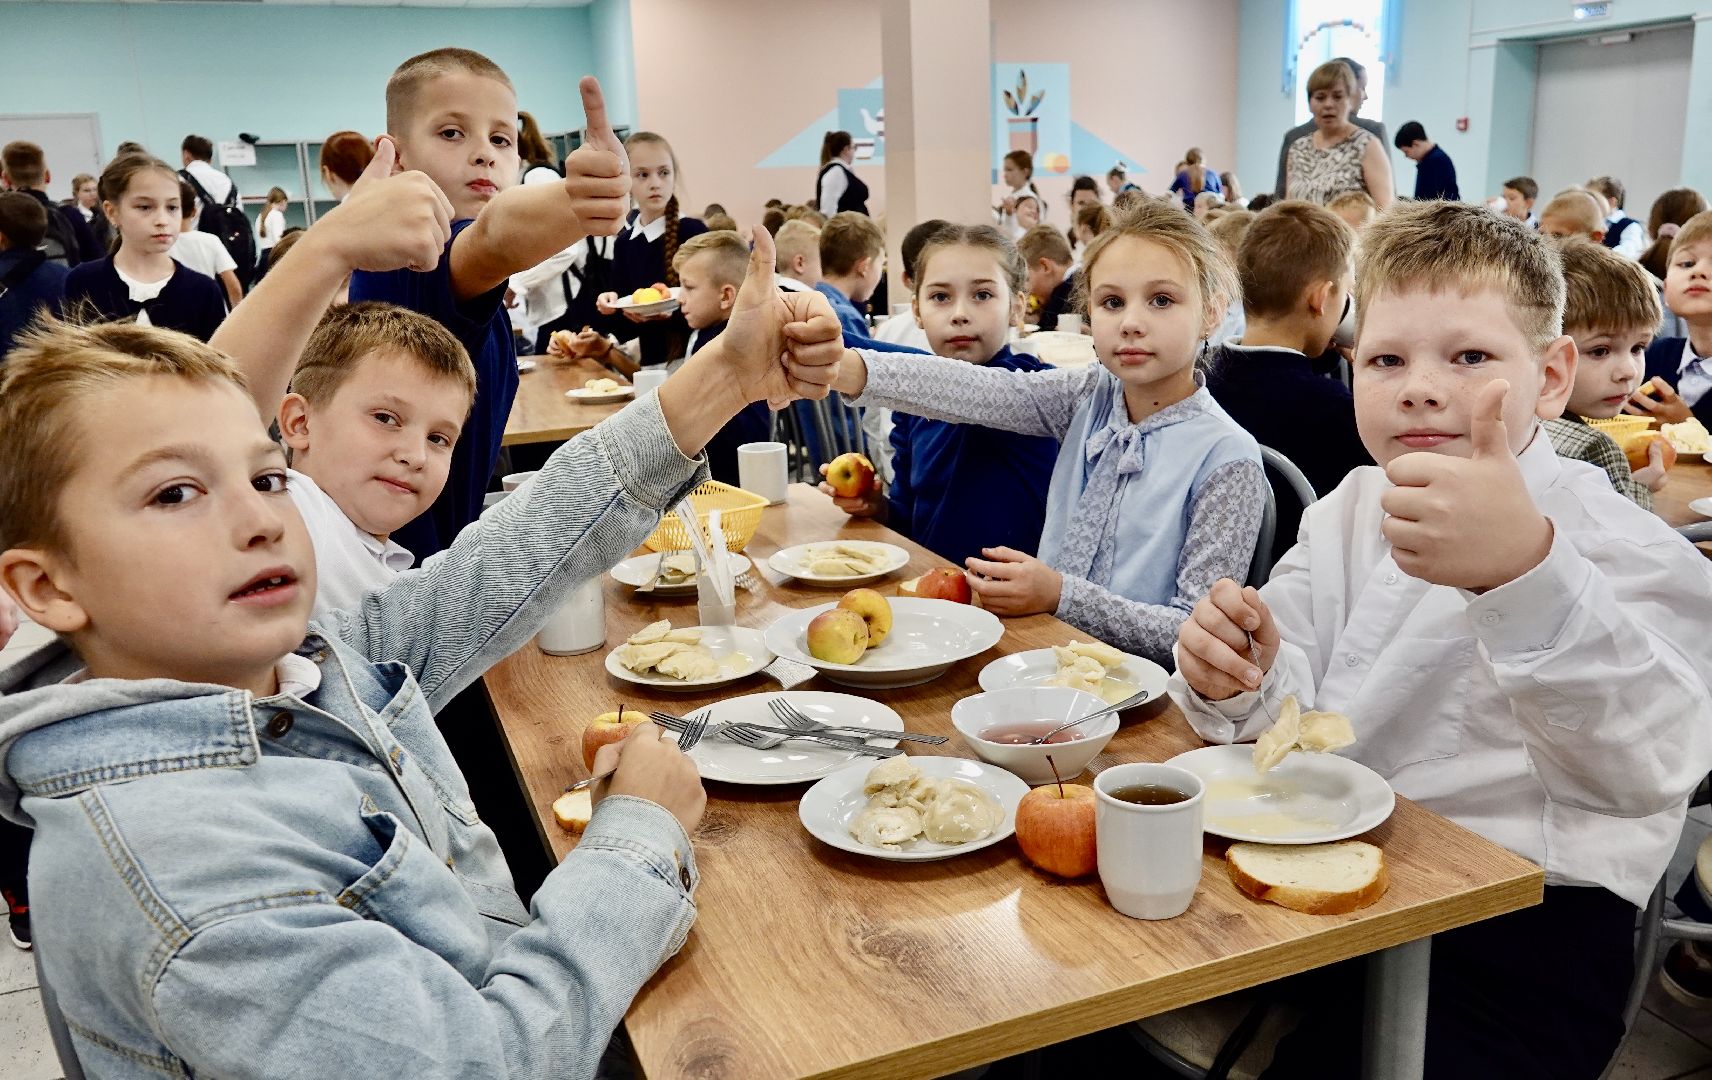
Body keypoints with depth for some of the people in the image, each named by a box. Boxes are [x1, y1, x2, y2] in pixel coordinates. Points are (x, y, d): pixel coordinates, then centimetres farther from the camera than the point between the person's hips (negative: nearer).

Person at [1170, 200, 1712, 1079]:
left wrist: (1522, 576, -50)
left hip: (1516, 932, -5)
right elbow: (1293, 709, 8)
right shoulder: (1346, 512, 7)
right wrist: (1239, 688, -17)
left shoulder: (1619, 546, -13)